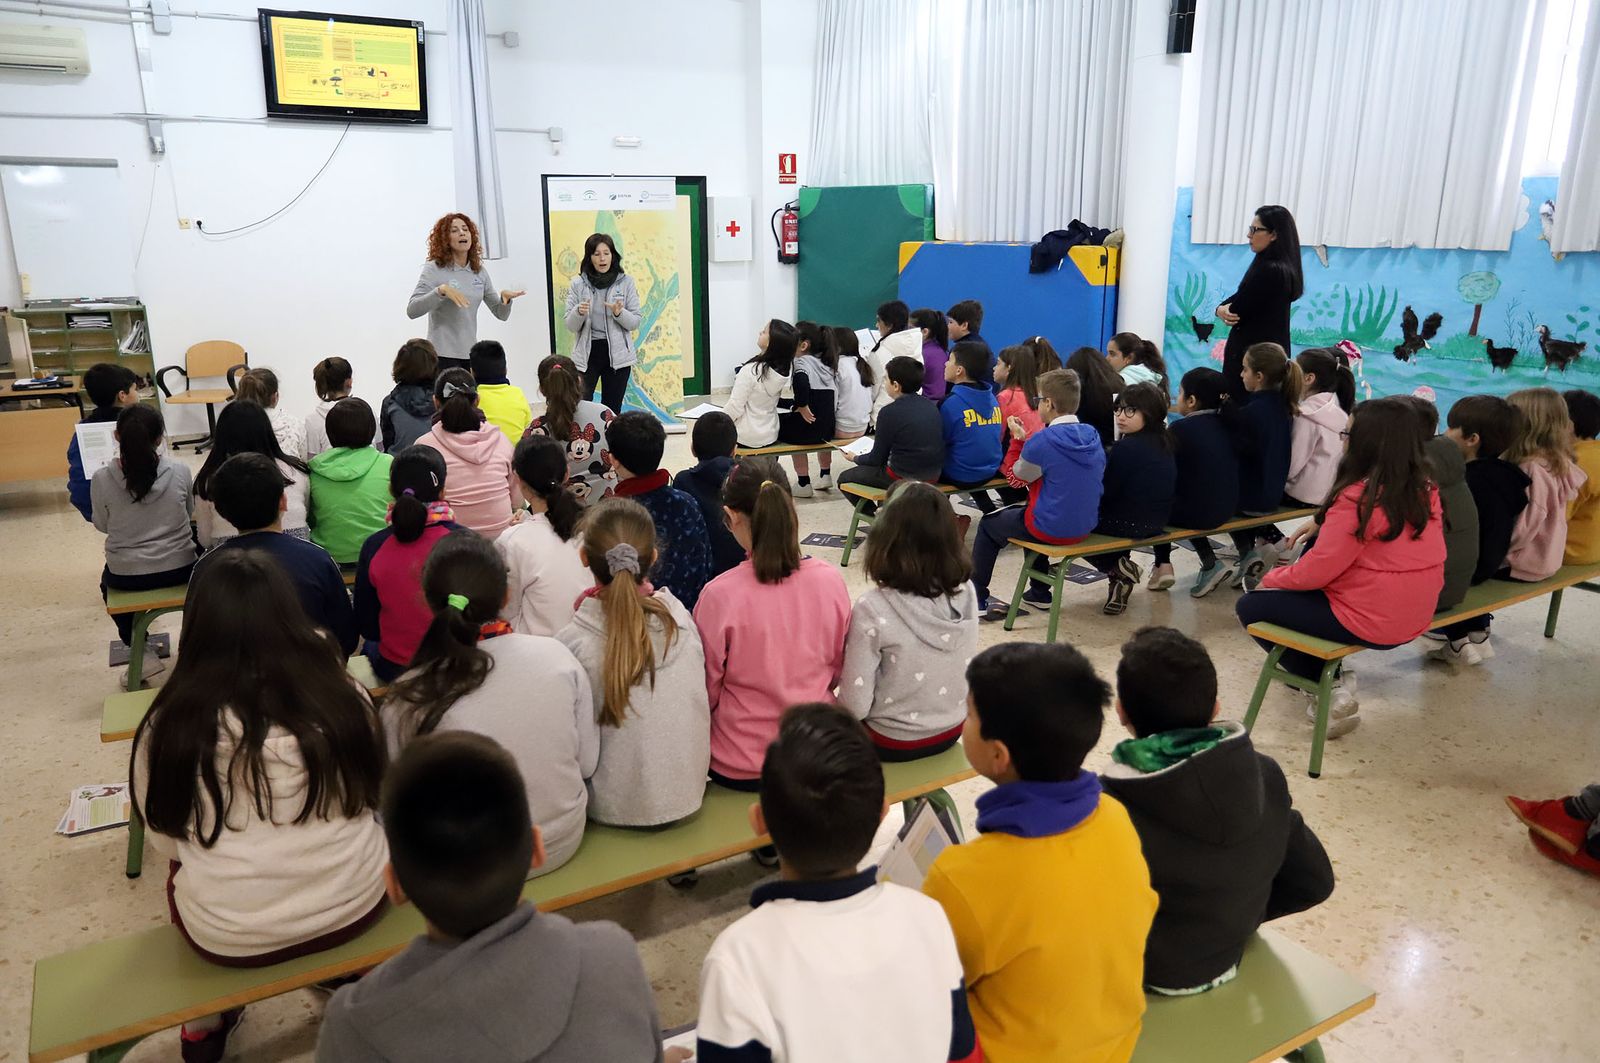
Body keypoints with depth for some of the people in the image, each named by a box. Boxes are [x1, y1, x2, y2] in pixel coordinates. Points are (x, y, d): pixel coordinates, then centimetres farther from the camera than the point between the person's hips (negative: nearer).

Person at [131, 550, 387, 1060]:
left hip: (232, 939, 0)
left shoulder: (169, 725, -15)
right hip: (357, 907, 1)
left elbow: (166, 841, 0)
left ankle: (205, 1021, 39)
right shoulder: (344, 695, -12)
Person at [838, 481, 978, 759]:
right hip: (952, 731, 5)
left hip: (894, 742, -5)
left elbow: (855, 706, -22)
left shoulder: (873, 609, -28)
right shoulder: (966, 592, -12)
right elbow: (964, 667, 3)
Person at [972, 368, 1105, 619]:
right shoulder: (1092, 436, -1)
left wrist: (1020, 438, 6)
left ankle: (977, 599, 22)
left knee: (988, 524, 17)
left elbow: (1021, 474, -3)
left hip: (1052, 528, -7)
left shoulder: (1043, 440, -21)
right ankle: (1040, 592, 37)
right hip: (1085, 526, 7)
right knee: (1023, 512, 35)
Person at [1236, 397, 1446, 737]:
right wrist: (1324, 522, 12)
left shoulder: (1358, 497, -24)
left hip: (1367, 622, -8)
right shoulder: (1425, 489, 0)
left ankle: (1329, 688, 1)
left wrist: (1271, 579, -2)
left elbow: (1318, 570, -19)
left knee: (1250, 607, 4)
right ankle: (1328, 671, 25)